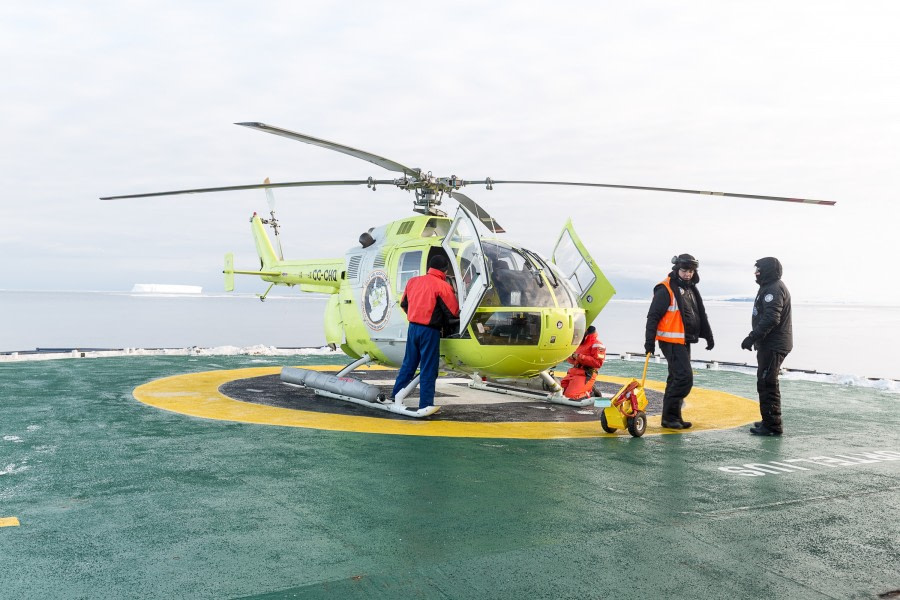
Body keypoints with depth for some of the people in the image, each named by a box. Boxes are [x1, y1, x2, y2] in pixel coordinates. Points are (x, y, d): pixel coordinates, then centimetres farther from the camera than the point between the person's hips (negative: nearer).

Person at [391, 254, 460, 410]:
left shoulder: (413, 281, 6)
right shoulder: (442, 286, -12)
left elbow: (404, 304, 18)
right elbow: (454, 312, -11)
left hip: (413, 327, 6)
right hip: (430, 331, -6)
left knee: (408, 364, 18)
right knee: (428, 370, 2)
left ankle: (394, 396, 24)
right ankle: (425, 405, 5)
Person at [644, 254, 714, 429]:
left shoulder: (691, 289, 16)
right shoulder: (665, 289, -12)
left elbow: (701, 315, 24)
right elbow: (653, 316, -14)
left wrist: (708, 336, 22)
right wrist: (650, 340, -17)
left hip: (684, 342, 9)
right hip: (671, 342, -9)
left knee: (677, 378, 12)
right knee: (684, 377, -14)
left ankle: (673, 417, 20)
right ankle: (670, 417, -6)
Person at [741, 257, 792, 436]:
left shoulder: (774, 289, -16)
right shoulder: (771, 287, 18)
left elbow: (771, 319, -27)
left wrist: (752, 337, -26)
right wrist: (754, 338, 22)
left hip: (773, 346, -11)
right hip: (771, 344, 11)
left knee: (767, 383, -9)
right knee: (768, 383, 19)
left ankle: (772, 426, -5)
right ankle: (770, 421, 29)